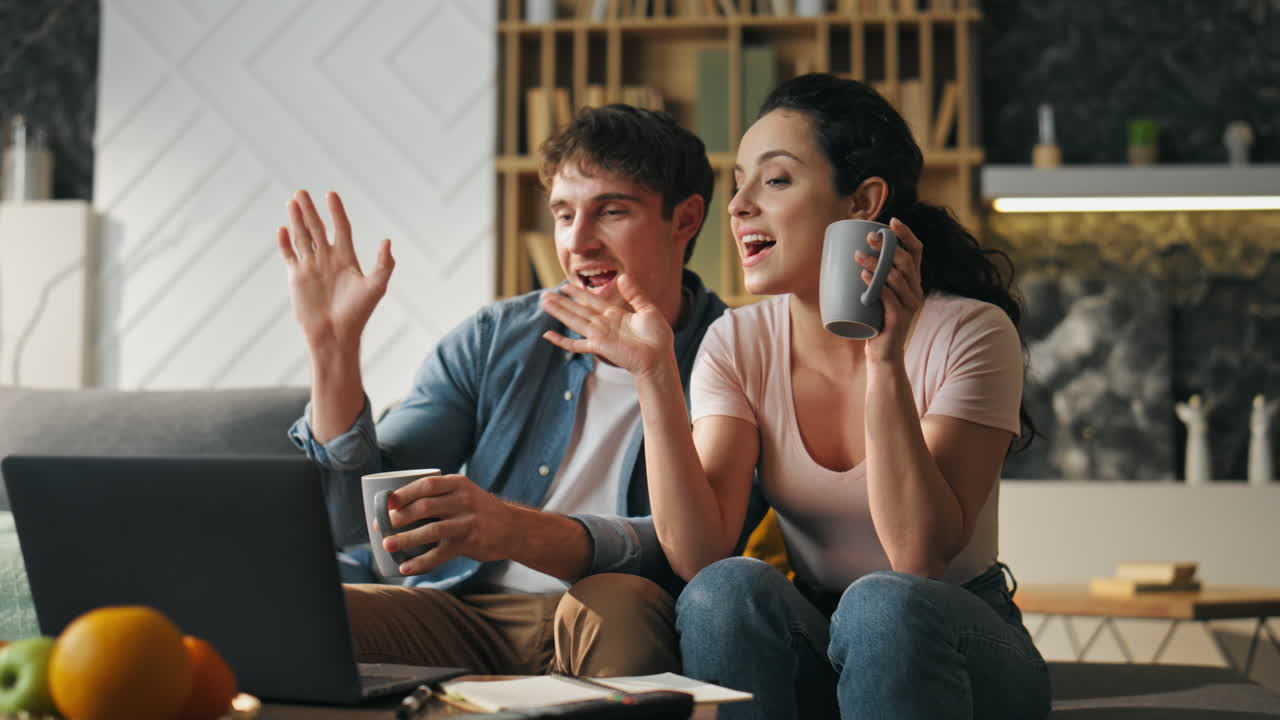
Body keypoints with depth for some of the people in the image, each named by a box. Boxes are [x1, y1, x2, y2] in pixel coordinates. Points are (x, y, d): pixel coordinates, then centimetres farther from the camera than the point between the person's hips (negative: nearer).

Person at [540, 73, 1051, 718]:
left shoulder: (970, 334, -12)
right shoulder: (738, 344, -2)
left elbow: (919, 556, -24)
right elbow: (698, 557, -15)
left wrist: (886, 362, -31)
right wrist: (654, 378, -23)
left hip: (955, 652, -2)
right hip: (807, 653, 3)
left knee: (884, 605, -35)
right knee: (729, 588, -29)